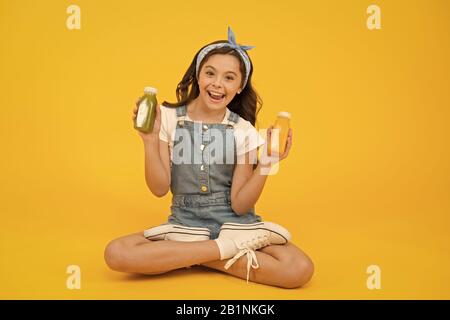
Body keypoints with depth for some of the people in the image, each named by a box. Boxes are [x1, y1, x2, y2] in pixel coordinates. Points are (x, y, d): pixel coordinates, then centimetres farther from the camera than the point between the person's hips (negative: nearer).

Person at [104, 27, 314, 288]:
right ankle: (224, 249, -14)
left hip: (235, 224, 0)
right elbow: (160, 189, -5)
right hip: (184, 224, 1)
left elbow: (240, 205, -7)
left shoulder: (243, 131, -5)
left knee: (300, 270, -24)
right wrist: (151, 141, -16)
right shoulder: (169, 118, -3)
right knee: (116, 253, -25)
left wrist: (265, 164, -19)